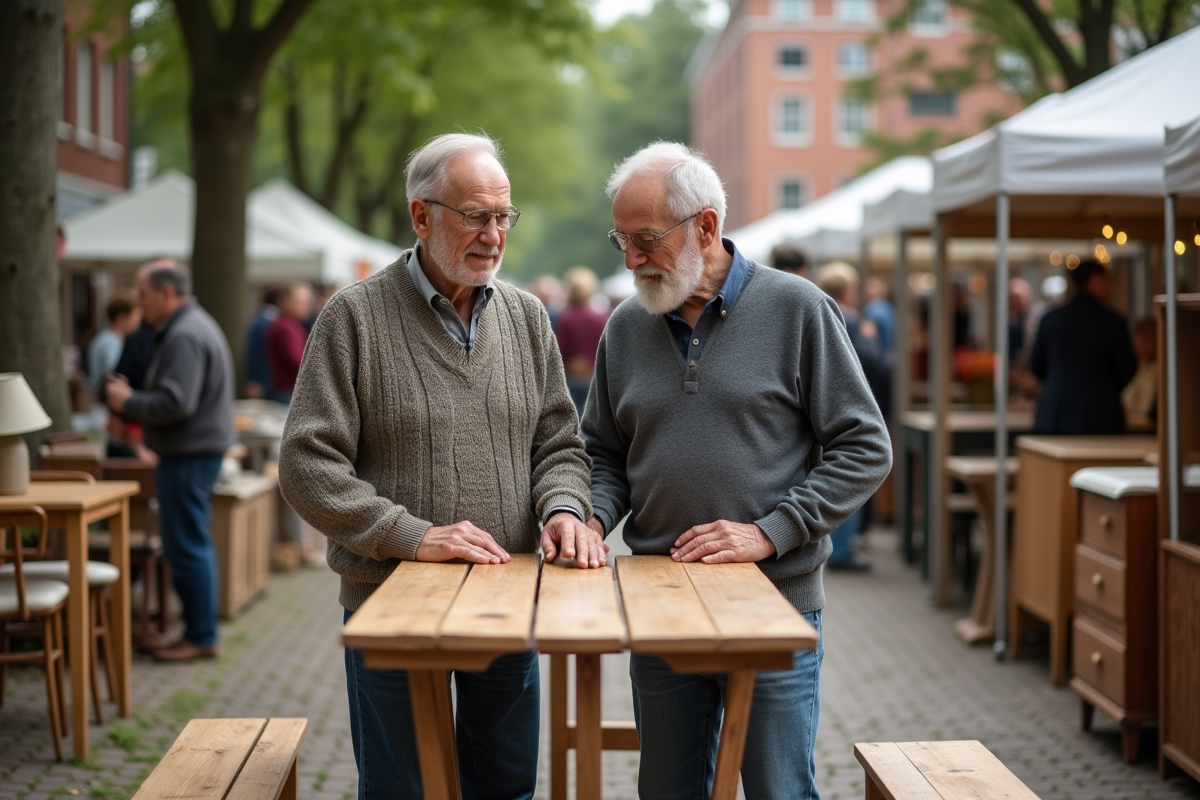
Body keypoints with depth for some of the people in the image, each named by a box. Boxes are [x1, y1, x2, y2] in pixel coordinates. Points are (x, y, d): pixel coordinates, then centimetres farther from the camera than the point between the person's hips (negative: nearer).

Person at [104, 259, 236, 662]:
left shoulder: (184, 337, -18)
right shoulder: (195, 324, 17)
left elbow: (176, 402, -26)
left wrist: (129, 403, -12)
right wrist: (133, 403, 12)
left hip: (189, 453, -11)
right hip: (199, 448, 11)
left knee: (186, 546, -5)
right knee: (195, 543, 16)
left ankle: (200, 637, 1)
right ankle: (201, 630, 23)